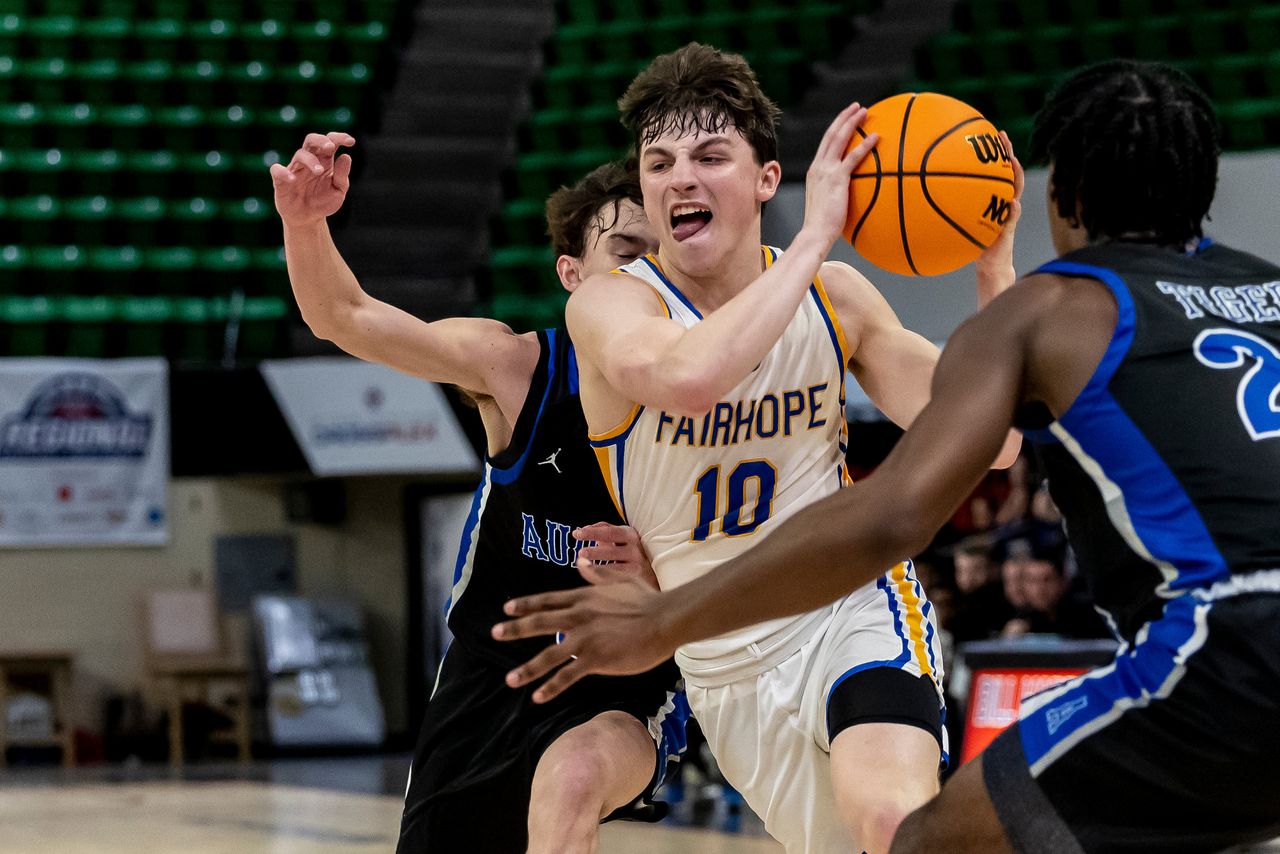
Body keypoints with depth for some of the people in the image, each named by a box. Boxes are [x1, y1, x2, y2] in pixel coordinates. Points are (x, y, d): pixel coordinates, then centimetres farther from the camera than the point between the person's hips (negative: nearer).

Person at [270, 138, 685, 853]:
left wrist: (663, 579, -29)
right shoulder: (519, 369, -11)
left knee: (573, 776, -37)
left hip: (628, 692, -2)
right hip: (491, 675, 3)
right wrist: (306, 224, -35)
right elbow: (348, 318, -15)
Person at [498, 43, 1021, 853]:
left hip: (852, 609, -1)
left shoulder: (835, 296, -3)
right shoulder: (608, 305, -13)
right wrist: (815, 236, -33)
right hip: (724, 658, 1)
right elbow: (689, 377, -38)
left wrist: (996, 265, -14)